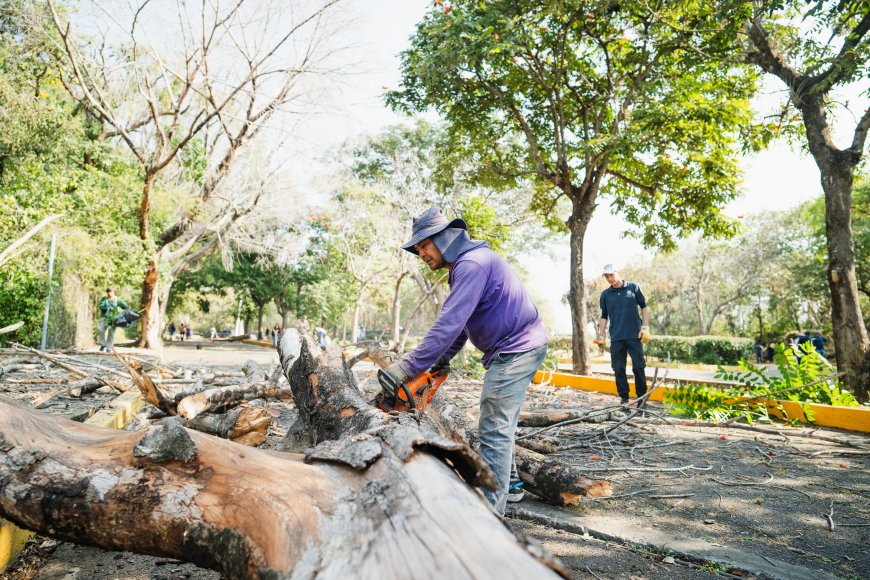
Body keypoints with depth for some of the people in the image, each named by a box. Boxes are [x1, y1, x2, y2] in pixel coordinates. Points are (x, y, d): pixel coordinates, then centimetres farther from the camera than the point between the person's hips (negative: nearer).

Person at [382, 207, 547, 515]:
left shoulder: (473, 262, -22)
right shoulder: (463, 266, 12)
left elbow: (449, 324, -31)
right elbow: (460, 324, 14)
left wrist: (407, 368, -30)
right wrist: (439, 363, 5)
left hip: (517, 349, -11)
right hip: (511, 350, 11)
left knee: (494, 430, -9)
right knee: (499, 424, 20)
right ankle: (509, 485, 35)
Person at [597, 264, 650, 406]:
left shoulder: (633, 288, 2)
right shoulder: (605, 294, 7)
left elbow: (644, 307, 6)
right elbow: (604, 316, 11)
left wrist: (645, 327, -2)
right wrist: (601, 336, 5)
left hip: (634, 336, -2)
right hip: (616, 338, 2)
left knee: (639, 367, 0)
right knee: (618, 369, 4)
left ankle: (642, 398, 12)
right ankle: (624, 398, 14)